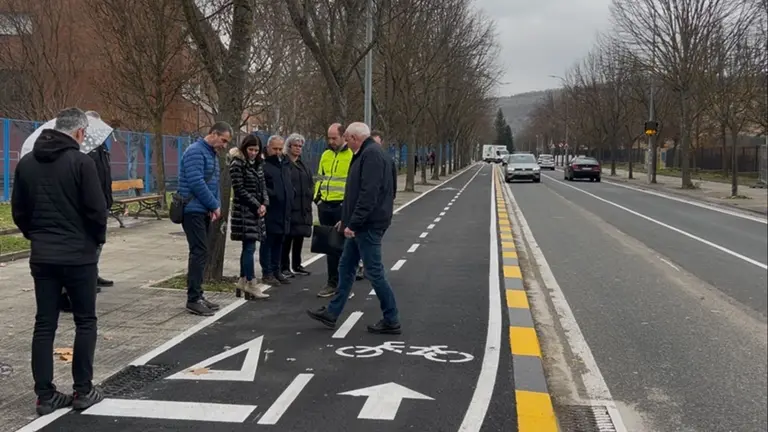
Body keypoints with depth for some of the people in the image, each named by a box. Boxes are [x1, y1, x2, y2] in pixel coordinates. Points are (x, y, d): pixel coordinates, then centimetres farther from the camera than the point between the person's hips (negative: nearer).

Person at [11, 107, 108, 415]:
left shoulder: (26, 162, 6)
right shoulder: (80, 161, -12)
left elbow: (18, 212, 10)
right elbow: (97, 210, -13)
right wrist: (98, 238, 5)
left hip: (41, 256, 5)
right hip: (79, 255, -5)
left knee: (44, 324, 8)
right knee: (85, 322, 7)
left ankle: (45, 395, 10)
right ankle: (83, 391, 9)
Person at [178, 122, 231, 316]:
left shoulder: (212, 154, 16)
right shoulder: (195, 151, -14)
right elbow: (197, 183, -21)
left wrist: (215, 205, 2)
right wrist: (214, 205, -13)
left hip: (204, 211, 9)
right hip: (193, 210, -9)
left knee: (201, 252, 11)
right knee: (199, 252, -10)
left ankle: (197, 295, 18)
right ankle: (193, 299, -7)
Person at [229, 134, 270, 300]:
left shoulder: (257, 164, 14)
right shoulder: (237, 164, -9)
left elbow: (262, 186, 14)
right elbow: (239, 189, -13)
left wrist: (264, 204, -4)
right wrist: (256, 205, -13)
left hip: (256, 210, 8)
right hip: (244, 210, -8)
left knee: (248, 247, 11)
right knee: (250, 247, -9)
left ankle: (243, 281, 18)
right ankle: (251, 284, -6)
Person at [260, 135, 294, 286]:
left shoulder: (285, 164, 17)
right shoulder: (263, 165, -9)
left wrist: (290, 199, 16)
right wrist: (271, 195, -20)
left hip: (284, 212, 8)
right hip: (270, 212, -8)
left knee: (279, 243, 13)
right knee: (268, 242, -1)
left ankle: (276, 271, 22)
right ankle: (267, 273, 4)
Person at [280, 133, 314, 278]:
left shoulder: (303, 165, 21)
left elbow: (311, 183, 24)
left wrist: (309, 195, 10)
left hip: (303, 207, 8)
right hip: (288, 206, -7)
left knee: (300, 236, 11)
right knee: (288, 236, -5)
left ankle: (297, 265, 21)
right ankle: (284, 267, 2)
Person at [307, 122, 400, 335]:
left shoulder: (372, 154, -17)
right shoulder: (366, 154, 16)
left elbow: (369, 194, -25)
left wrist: (353, 223, -23)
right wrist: (347, 220, 22)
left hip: (368, 225, -11)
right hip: (361, 225, 11)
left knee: (374, 271, -4)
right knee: (345, 267, 15)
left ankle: (391, 321, 5)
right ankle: (331, 314, 23)